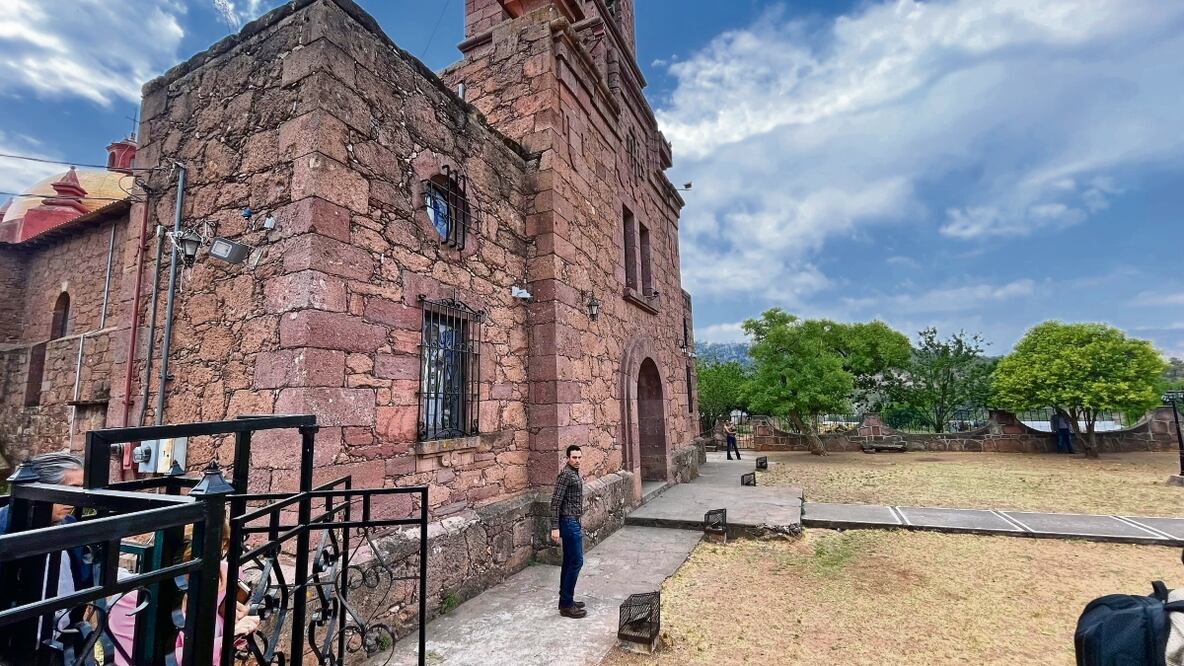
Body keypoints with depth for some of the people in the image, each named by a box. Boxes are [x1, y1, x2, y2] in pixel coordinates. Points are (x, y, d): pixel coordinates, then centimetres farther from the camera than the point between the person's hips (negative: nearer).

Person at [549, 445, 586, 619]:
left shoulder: (574, 473, 12)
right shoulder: (566, 475, -18)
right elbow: (555, 502, -21)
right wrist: (555, 527, -24)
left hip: (573, 522, 10)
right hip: (569, 523, -10)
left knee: (568, 562, 14)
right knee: (576, 562, -6)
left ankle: (566, 600, 23)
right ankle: (566, 605, 1)